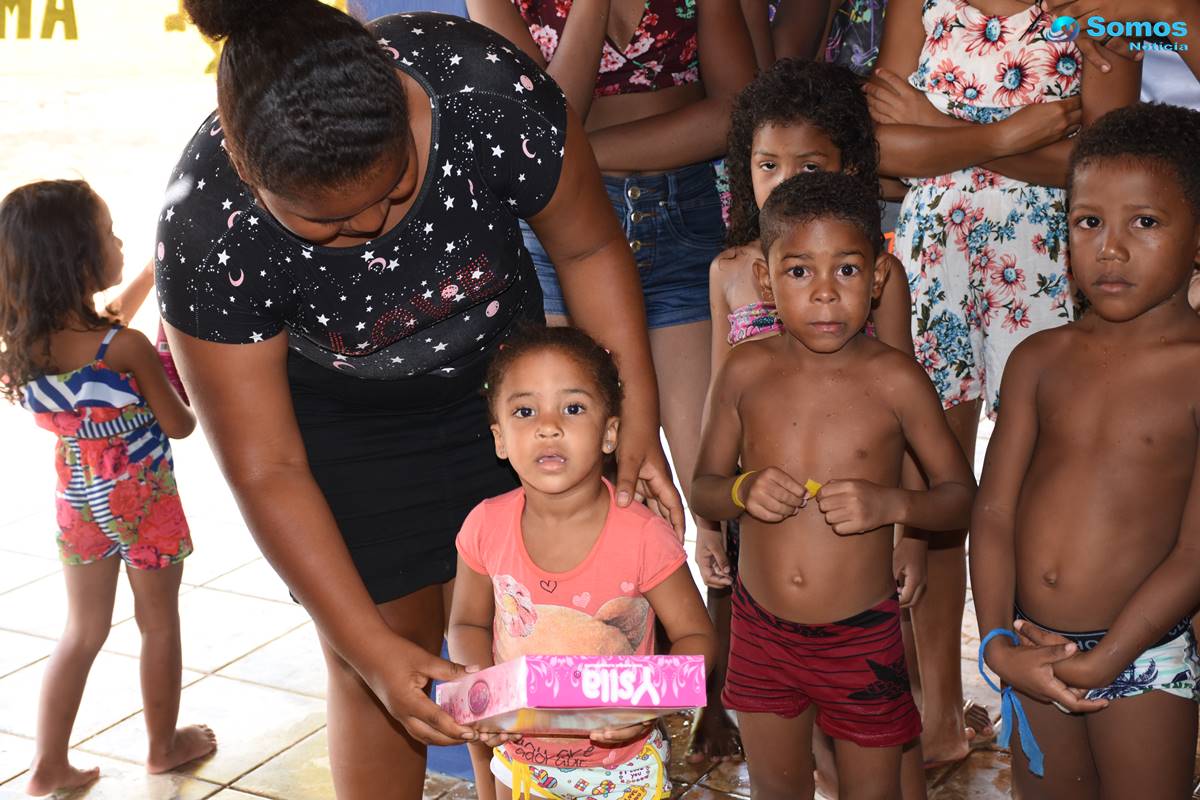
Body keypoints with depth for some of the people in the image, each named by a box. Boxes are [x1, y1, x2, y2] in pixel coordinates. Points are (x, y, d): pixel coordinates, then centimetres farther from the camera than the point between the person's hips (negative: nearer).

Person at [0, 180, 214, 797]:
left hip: (76, 501, 5)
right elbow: (179, 426, -13)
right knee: (159, 624, 15)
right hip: (145, 502, -5)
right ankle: (165, 745, 32)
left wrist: (147, 276, 15)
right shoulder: (128, 348, -25)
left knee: (82, 631, 19)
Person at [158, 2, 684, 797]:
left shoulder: (491, 92, -33)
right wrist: (371, 646, -26)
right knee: (373, 674, 3)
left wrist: (639, 422, -17)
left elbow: (590, 247, -13)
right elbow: (268, 470, -24)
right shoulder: (206, 234, -33)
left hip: (494, 368, 2)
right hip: (341, 417, -1)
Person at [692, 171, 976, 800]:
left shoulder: (894, 380, -12)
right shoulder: (745, 372, -5)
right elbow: (702, 488, 4)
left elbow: (960, 493, -3)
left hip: (862, 636, -2)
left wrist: (890, 503, -22)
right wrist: (742, 491, -18)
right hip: (760, 630, 2)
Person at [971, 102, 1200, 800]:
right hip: (1033, 656, 4)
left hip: (1143, 660, -4)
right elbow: (995, 511, -1)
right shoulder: (1039, 359, 1)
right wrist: (999, 643, -10)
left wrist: (1099, 664, -15)